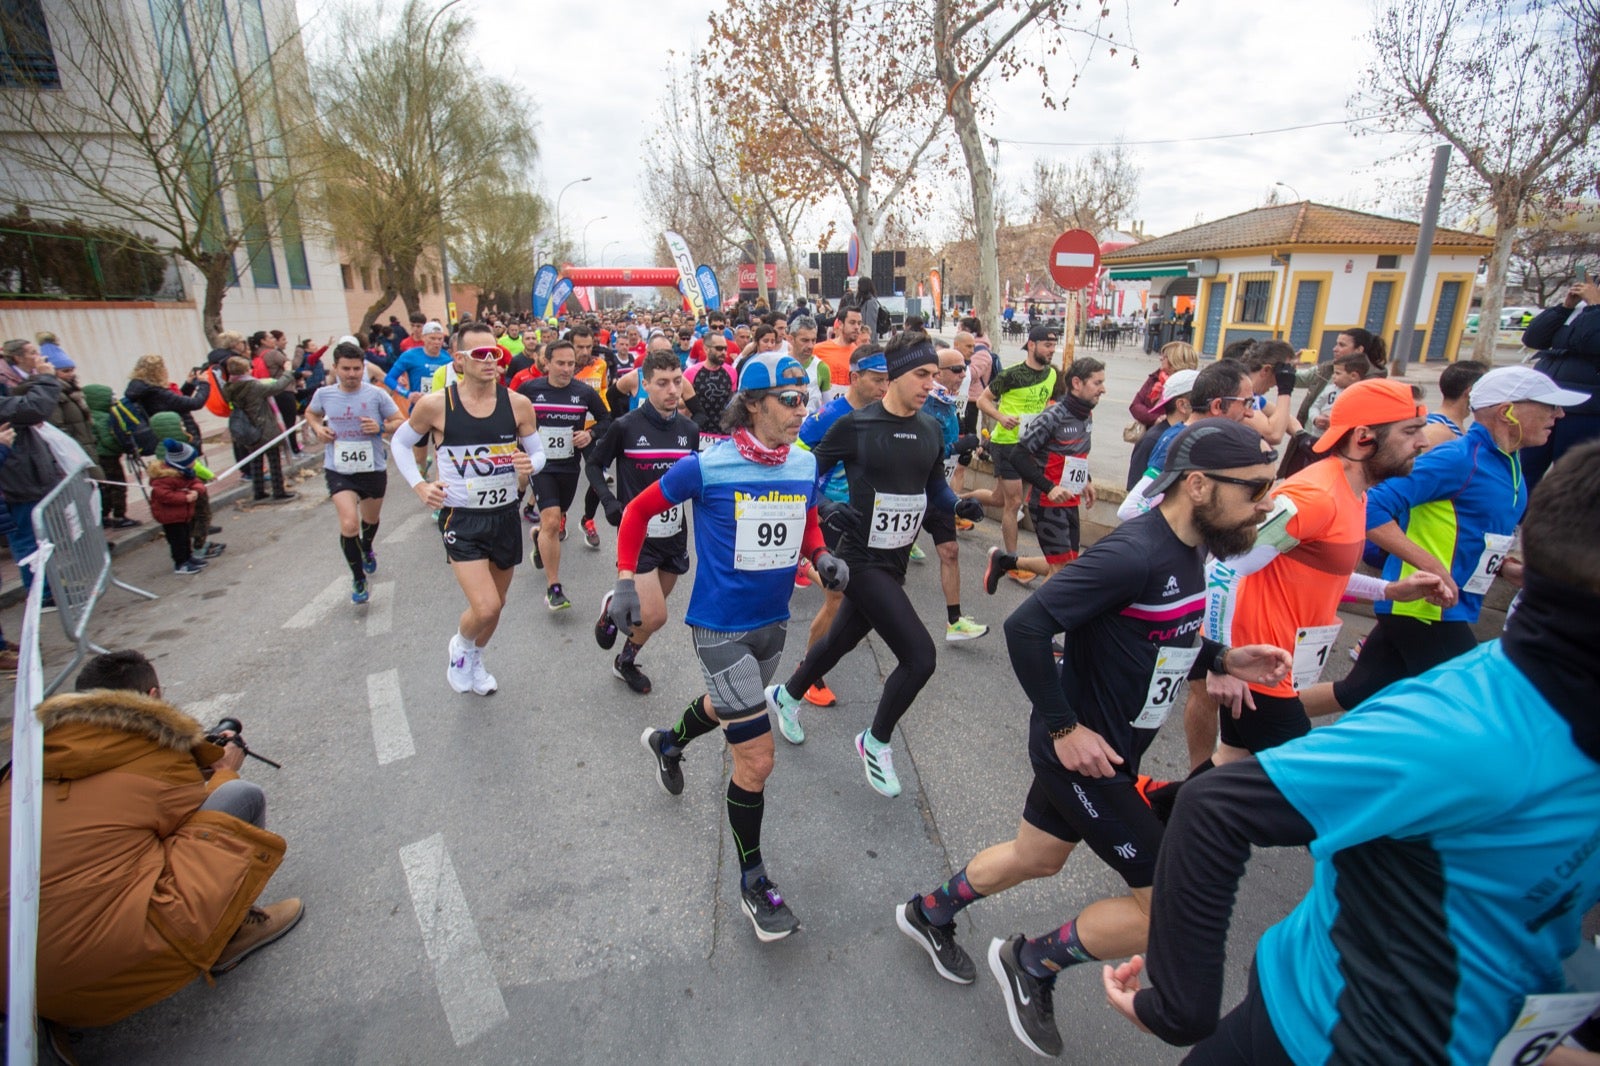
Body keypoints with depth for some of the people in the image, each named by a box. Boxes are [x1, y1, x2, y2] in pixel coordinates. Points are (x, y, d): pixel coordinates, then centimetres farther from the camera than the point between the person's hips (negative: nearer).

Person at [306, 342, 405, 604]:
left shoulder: (376, 394, -10)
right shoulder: (324, 394, -3)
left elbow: (401, 421, -3)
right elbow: (310, 412, 18)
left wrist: (381, 427, -22)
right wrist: (317, 428, -3)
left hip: (373, 469, 1)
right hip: (338, 471, -1)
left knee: (371, 519, 23)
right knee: (349, 525, -17)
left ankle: (367, 550, 58)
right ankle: (358, 580, 2)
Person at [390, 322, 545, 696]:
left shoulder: (518, 404, -6)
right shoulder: (435, 404, -10)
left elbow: (538, 452, 6)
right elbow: (400, 443, 7)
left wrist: (530, 465, -17)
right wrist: (419, 487, -5)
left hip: (506, 517, 3)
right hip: (461, 519, -3)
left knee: (495, 605, 17)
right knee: (485, 608, -16)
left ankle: (475, 659, 46)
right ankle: (460, 645, 20)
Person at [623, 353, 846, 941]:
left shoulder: (806, 464, -4)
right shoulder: (708, 466, -18)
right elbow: (639, 510, -5)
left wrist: (822, 556, -9)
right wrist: (625, 579, -11)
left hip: (773, 620, 6)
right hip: (721, 626, -6)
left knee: (729, 705, 31)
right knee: (757, 757, -4)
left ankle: (668, 742, 65)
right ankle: (752, 880, 20)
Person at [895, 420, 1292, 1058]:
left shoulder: (1190, 551, 4)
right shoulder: (1133, 555, -27)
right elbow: (1025, 627, -29)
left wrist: (1220, 661, 1)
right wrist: (1063, 727, -24)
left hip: (1109, 748, 10)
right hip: (1081, 749, -10)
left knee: (1036, 858, 26)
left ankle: (928, 913, 48)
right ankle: (1031, 964, 22)